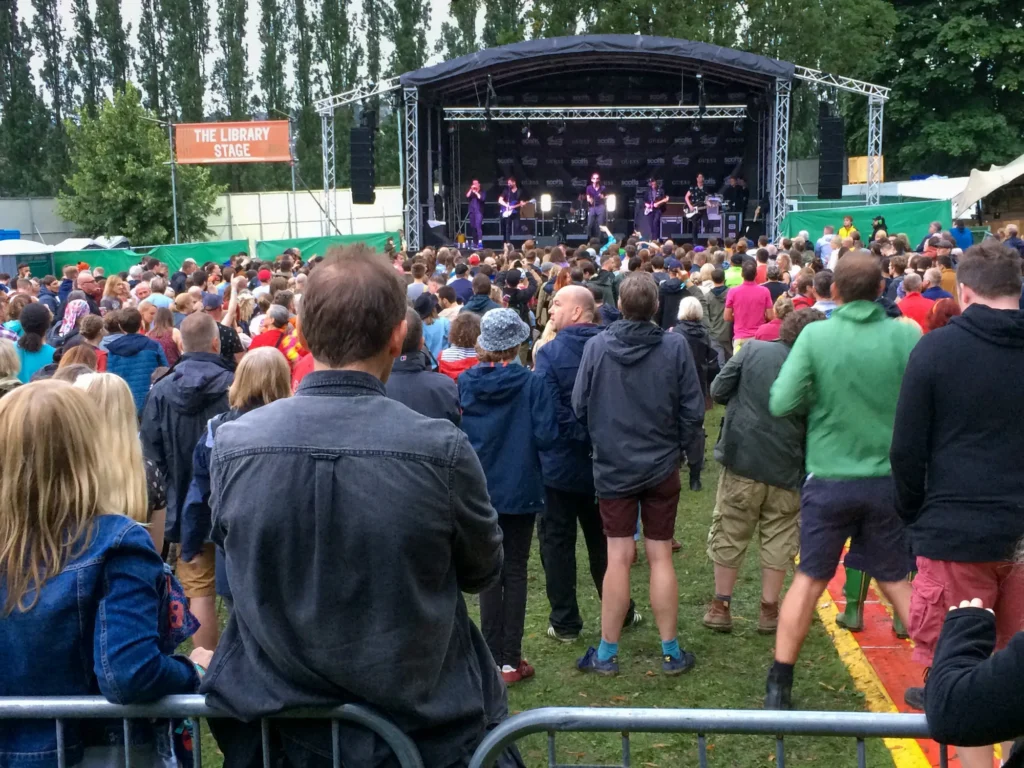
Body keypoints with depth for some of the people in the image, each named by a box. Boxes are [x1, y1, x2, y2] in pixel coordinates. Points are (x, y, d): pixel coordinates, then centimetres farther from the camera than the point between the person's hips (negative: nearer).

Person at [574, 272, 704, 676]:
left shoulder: (597, 345, -9)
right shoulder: (675, 346, -11)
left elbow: (579, 406, -3)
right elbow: (693, 410, -7)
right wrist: (676, 446, 10)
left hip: (613, 467, 0)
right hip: (661, 467, 0)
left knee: (618, 558, 6)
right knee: (660, 557, 8)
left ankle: (607, 653, 13)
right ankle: (670, 652, 16)